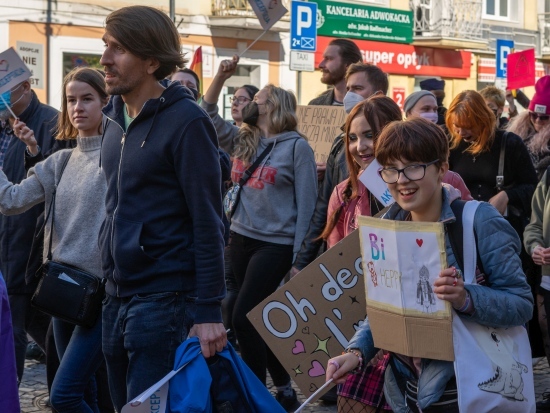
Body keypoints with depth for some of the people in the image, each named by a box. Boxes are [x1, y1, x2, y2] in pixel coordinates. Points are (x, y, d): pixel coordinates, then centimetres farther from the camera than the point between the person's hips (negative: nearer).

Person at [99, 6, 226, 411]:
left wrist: (208, 310, -17)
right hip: (117, 294, 8)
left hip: (165, 297, -8)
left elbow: (207, 221, -14)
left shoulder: (186, 122, -12)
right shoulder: (115, 117, 10)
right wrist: (110, 280, 14)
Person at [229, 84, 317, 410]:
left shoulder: (297, 146, -7)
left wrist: (298, 256, -10)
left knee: (244, 318, -12)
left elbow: (306, 203, -8)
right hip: (241, 239, 6)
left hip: (275, 244, -6)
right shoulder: (243, 141, 9)